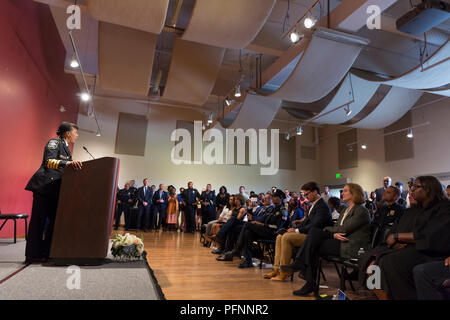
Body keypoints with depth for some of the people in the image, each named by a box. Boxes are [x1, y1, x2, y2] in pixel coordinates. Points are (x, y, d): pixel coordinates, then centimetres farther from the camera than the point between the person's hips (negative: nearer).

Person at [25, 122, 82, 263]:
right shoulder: (54, 142, -4)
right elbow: (48, 161, -20)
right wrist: (67, 163, -34)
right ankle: (33, 255, 1)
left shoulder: (65, 147, 22)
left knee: (54, 219, 5)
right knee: (39, 219, -5)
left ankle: (47, 252, 11)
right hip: (44, 185, -9)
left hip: (55, 188, 9)